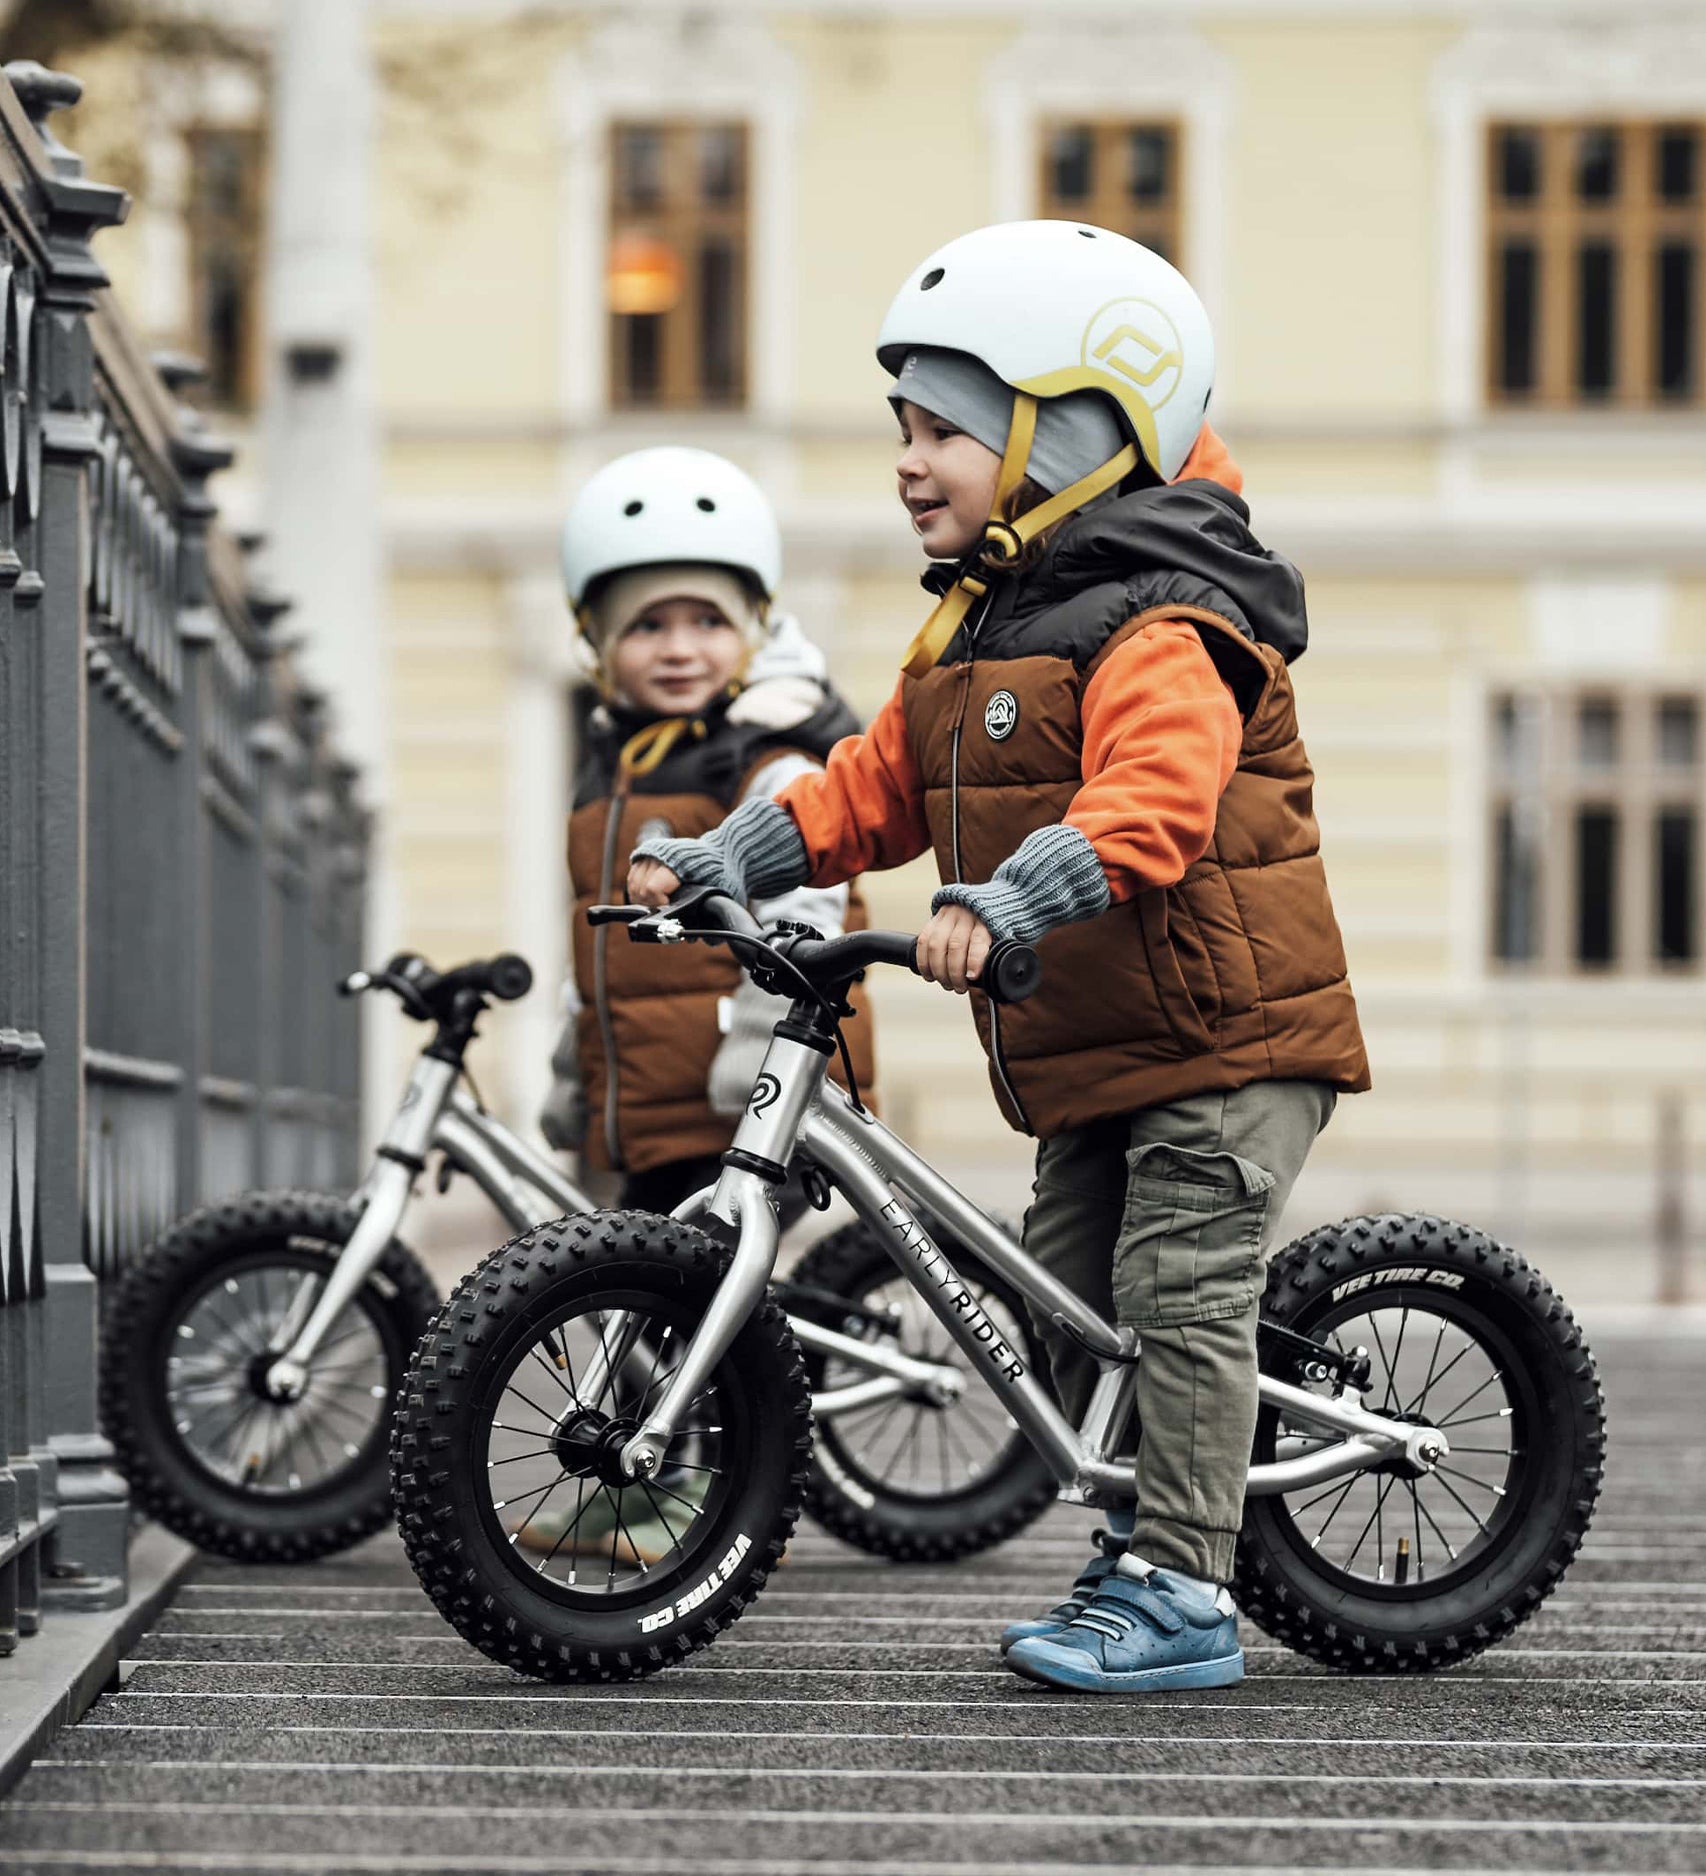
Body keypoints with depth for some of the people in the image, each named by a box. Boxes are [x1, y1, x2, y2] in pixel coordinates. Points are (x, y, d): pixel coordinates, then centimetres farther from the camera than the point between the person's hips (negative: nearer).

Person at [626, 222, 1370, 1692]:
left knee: (1180, 1293, -10)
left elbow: (1149, 808, -35)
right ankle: (1142, 1547, 22)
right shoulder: (977, 634, 12)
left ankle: (1183, 1593, -7)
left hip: (1225, 1036, -10)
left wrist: (1002, 905, -47)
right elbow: (874, 786, 16)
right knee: (1073, 1305, 11)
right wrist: (722, 860, 4)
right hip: (1093, 1063, 10)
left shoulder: (1156, 631, -19)